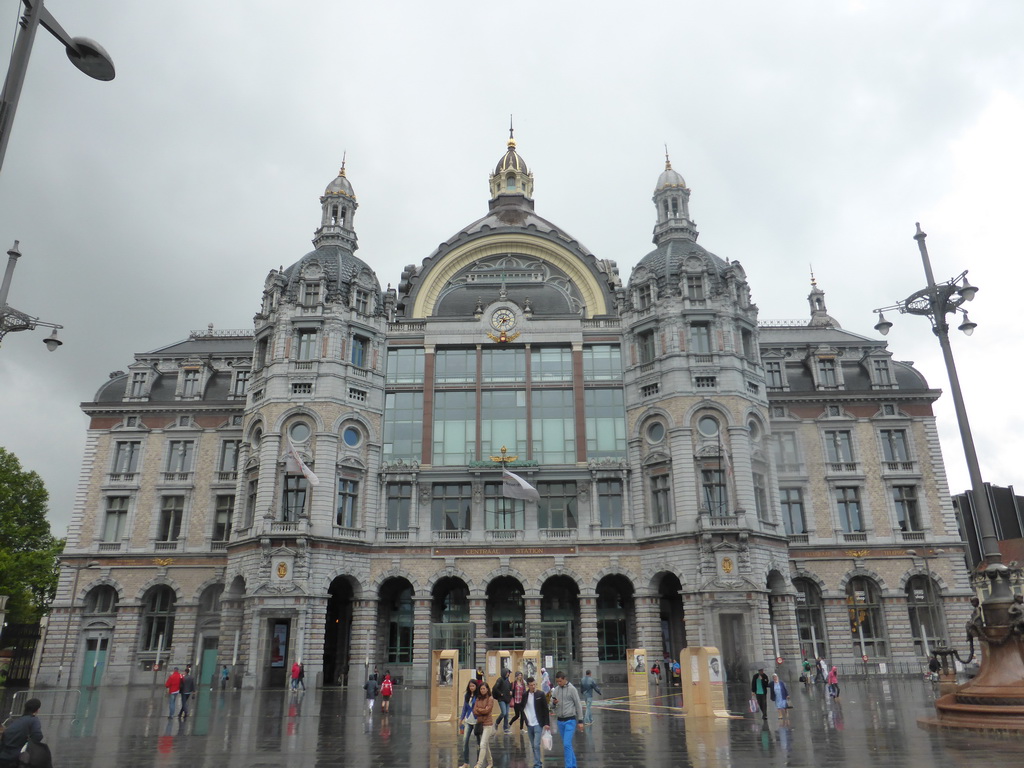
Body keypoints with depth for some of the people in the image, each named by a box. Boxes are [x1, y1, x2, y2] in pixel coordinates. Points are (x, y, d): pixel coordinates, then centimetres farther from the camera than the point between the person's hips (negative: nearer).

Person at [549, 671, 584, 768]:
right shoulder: (555, 690, 5)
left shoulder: (572, 689, -9)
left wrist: (580, 721, -7)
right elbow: (552, 706, 10)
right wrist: (554, 703, -14)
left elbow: (578, 705, -6)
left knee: (567, 744, -14)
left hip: (570, 721, -6)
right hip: (560, 721, 6)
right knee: (566, 745, 13)